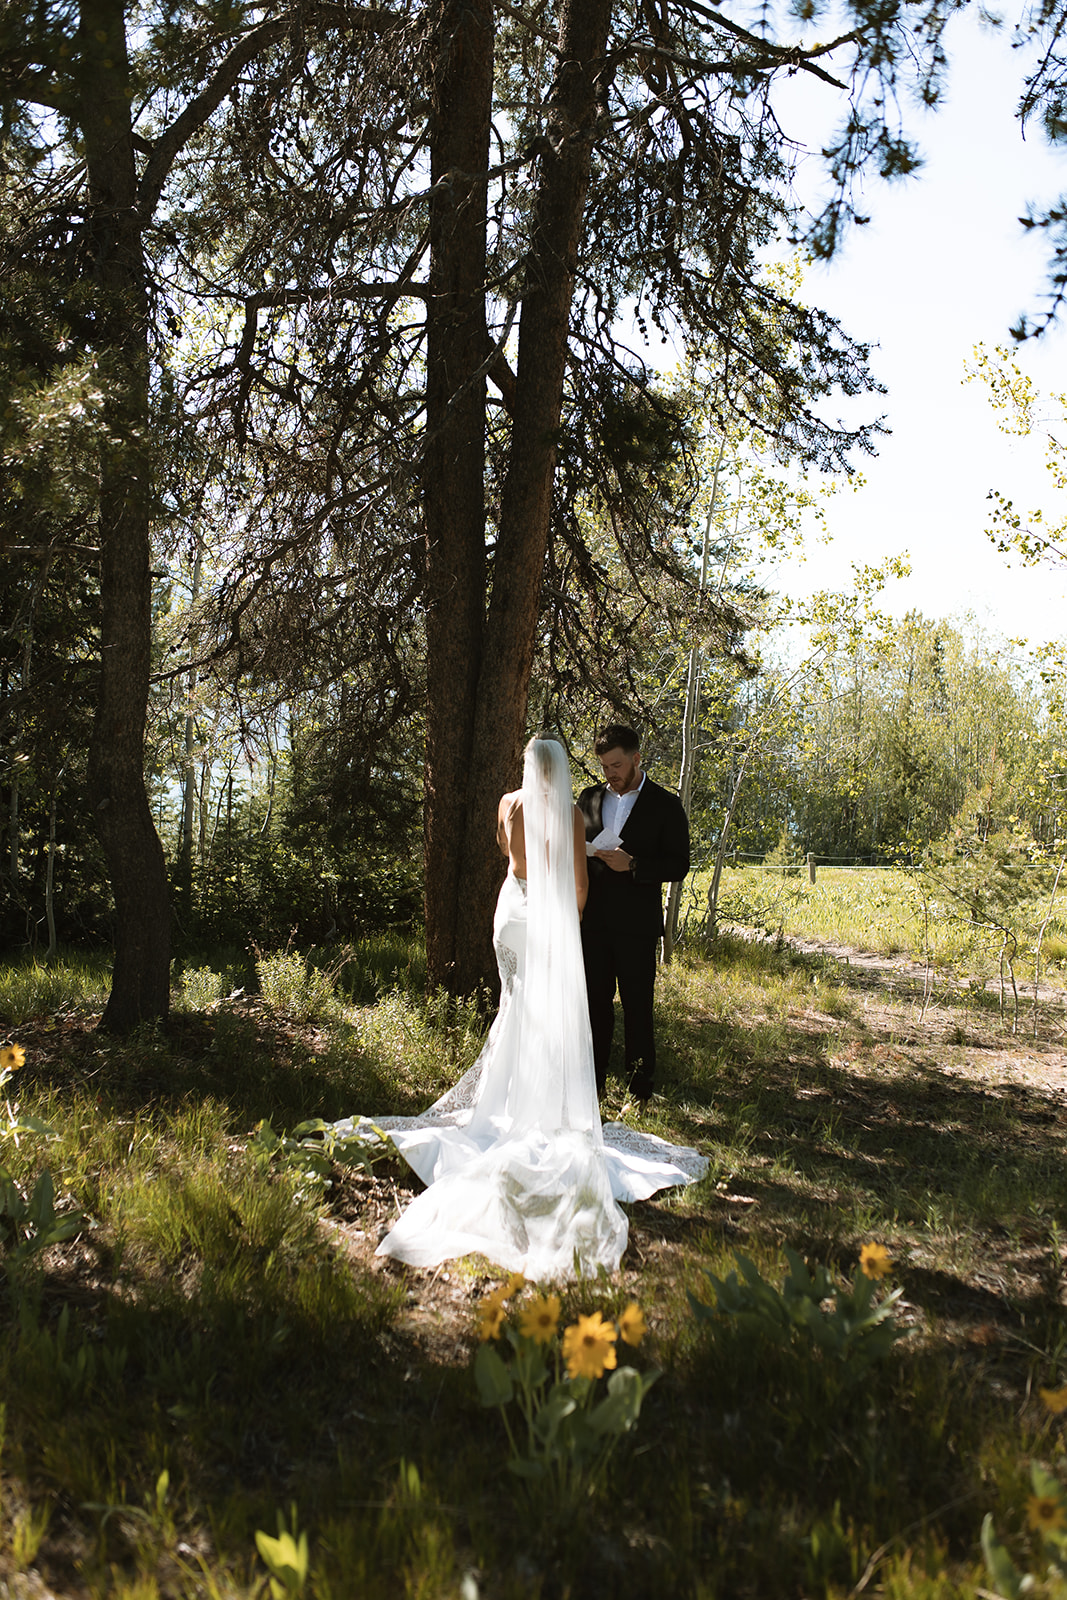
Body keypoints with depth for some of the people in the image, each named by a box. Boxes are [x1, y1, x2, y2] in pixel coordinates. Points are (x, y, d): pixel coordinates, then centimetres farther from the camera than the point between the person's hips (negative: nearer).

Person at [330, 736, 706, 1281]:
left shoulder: (510, 804, -1)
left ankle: (509, 1090, 18)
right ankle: (550, 1098, 5)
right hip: (555, 915, -3)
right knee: (553, 1009, 4)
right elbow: (579, 880, -4)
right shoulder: (571, 813, -8)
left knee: (516, 1002, 15)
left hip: (515, 907, 3)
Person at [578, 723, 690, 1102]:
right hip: (593, 919, 4)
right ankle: (592, 1082, 19)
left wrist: (633, 865, -18)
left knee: (637, 1007, 1)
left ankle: (640, 1089, 10)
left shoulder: (665, 805, 0)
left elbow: (678, 866, -3)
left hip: (636, 925, -3)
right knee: (595, 1002, 9)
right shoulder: (589, 799, 12)